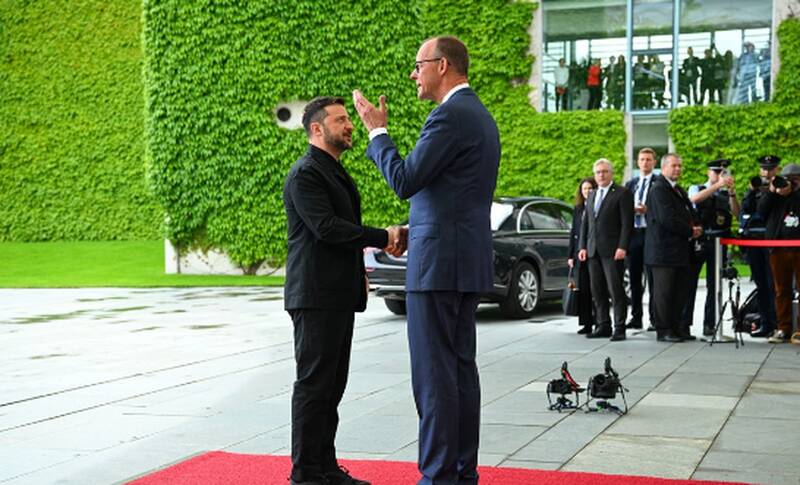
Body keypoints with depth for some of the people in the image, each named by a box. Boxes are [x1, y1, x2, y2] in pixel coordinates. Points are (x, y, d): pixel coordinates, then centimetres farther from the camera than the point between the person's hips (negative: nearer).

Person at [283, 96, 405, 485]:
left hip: (339, 296, 10)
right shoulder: (306, 173, -11)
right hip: (316, 296, -10)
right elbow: (326, 227, -21)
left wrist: (357, 272, 17)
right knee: (313, 383, -6)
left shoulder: (334, 172, 20)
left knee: (331, 384, 11)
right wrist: (383, 238, -18)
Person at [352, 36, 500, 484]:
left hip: (440, 261, -10)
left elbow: (404, 181, -17)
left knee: (435, 371, -6)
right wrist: (413, 227, 21)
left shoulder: (451, 115, -15)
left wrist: (377, 130, -5)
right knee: (461, 366, 12)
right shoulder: (480, 115, 18)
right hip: (469, 260, 10)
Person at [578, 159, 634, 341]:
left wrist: (622, 247, -16)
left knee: (615, 290, -7)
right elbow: (585, 223, 20)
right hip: (593, 251, 7)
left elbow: (627, 222, -8)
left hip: (612, 250, -7)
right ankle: (603, 326, 12)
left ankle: (619, 328, -4)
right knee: (598, 291, 7)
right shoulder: (592, 196, 20)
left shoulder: (622, 193, -2)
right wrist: (583, 247, 10)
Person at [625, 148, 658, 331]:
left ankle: (655, 319, 0)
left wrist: (647, 210, -19)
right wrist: (631, 210, -6)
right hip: (633, 233, 5)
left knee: (653, 279, -4)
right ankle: (636, 317, 15)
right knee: (634, 279, 9)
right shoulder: (630, 184, 17)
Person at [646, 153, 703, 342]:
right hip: (663, 250, -9)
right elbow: (667, 219, -20)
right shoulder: (658, 189, -11)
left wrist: (695, 228, 3)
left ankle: (676, 328, 15)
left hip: (680, 250, 9)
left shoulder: (678, 190, 21)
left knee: (680, 291, 9)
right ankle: (663, 331, 0)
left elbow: (688, 213, 26)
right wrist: (690, 232, -10)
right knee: (663, 291, -4)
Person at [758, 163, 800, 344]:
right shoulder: (775, 196, 17)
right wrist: (772, 192, -3)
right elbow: (761, 211, 4)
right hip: (779, 249, 3)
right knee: (782, 290, 5)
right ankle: (783, 329, 10)